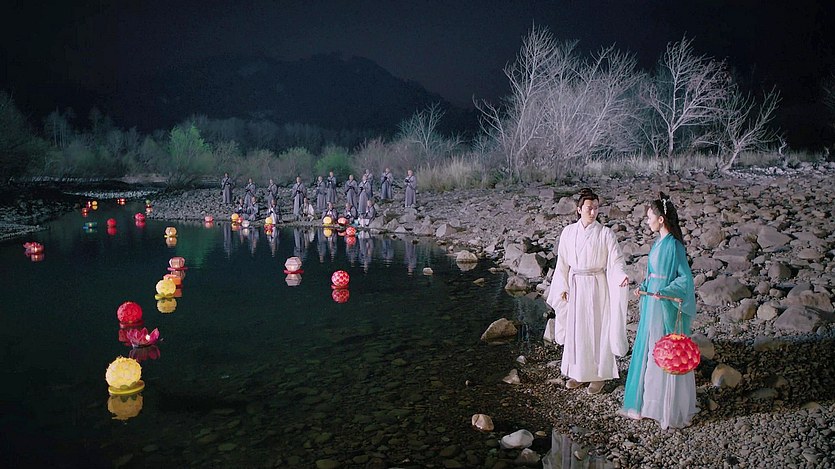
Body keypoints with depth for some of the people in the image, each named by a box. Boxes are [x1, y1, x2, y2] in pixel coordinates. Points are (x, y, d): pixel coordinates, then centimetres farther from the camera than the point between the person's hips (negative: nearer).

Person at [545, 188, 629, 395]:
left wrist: (621, 276, -30)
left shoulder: (606, 234, -7)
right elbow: (562, 263, 7)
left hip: (597, 287, -3)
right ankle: (578, 372, 26)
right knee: (575, 329, 11)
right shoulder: (568, 232, 2)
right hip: (575, 287, 3)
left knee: (597, 329, 4)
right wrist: (563, 287, 3)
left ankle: (599, 375, 18)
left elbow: (615, 261, -11)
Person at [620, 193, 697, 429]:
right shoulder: (659, 242, 9)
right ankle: (650, 400, 30)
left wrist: (664, 292, -30)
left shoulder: (673, 245, -18)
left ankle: (672, 409, 15)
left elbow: (685, 278, -20)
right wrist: (643, 286, 6)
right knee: (648, 350, 16)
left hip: (666, 307, -9)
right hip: (652, 305, 9)